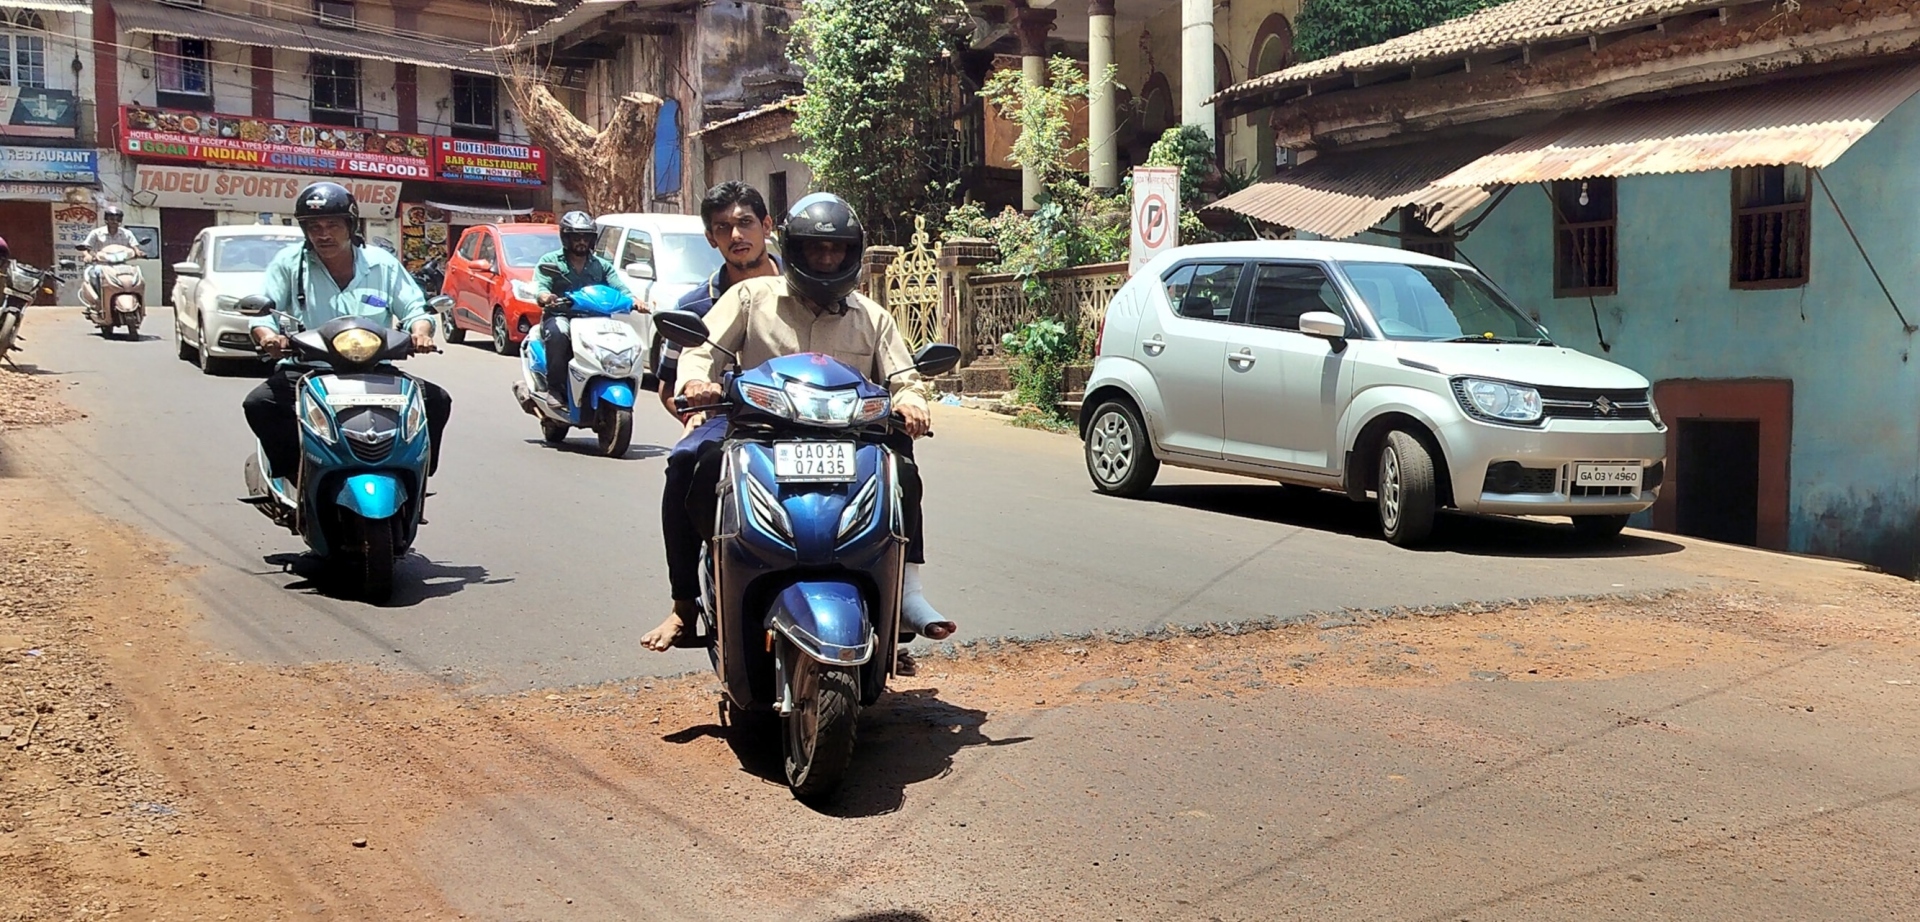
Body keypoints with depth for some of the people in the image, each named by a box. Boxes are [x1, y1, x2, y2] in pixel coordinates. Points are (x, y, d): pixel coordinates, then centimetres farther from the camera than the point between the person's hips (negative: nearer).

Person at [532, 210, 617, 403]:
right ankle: (555, 388, -27)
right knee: (558, 333, -38)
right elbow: (540, 287, -6)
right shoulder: (550, 261, 11)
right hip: (559, 317, -2)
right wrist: (545, 297, -32)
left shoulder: (602, 265, 19)